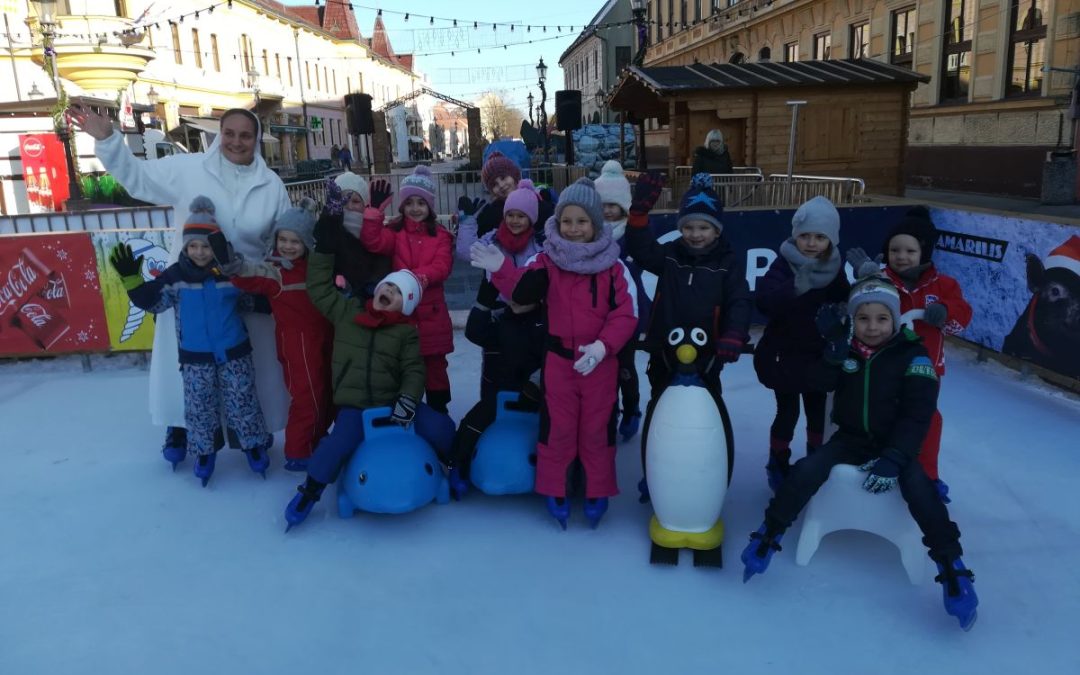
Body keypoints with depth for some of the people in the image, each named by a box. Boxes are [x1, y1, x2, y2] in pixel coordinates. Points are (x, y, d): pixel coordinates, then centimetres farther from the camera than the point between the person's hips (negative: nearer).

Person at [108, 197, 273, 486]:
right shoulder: (175, 275, -5)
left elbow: (252, 300, 4)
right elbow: (151, 301, -5)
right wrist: (131, 278, -17)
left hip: (234, 353, -1)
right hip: (195, 357, 1)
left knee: (242, 403, 9)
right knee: (199, 407, 11)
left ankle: (254, 444, 26)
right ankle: (204, 451, 29)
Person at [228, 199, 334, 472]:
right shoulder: (275, 270, -13)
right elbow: (251, 277, -28)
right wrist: (233, 265, -51)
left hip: (323, 337, 7)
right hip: (297, 340, -7)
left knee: (327, 393, 17)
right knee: (306, 396, -6)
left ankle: (318, 439, 35)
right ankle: (297, 454, 6)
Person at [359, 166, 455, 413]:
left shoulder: (440, 235, 3)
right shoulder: (394, 231, 4)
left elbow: (442, 267, -11)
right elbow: (373, 243, -17)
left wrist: (418, 277, -28)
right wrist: (375, 210, -26)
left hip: (431, 314, 0)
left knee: (435, 368, 10)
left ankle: (438, 414, 24)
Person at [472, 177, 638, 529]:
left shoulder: (614, 266, -4)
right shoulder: (547, 261, -1)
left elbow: (626, 315, -8)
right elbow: (521, 290, -16)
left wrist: (602, 345, -22)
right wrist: (501, 269, -36)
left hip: (601, 361, 0)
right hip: (559, 358, 1)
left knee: (597, 429, 10)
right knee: (557, 427, 9)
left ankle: (598, 493, 27)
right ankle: (554, 491, 25)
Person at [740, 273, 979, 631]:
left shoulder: (912, 354, -9)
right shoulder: (845, 348, 1)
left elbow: (917, 414, -14)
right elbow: (821, 383, -14)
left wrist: (893, 458, -26)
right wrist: (836, 346, -28)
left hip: (893, 443, -2)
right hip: (849, 439, 2)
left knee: (919, 488, -29)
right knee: (807, 470, -22)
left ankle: (951, 567, -18)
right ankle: (768, 537, -13)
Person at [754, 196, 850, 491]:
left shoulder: (834, 269, 0)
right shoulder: (784, 265, -17)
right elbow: (763, 301, -35)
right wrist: (797, 286, -50)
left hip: (819, 356, 5)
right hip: (784, 355, -5)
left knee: (818, 412, 15)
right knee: (788, 413, 0)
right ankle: (778, 465, 21)